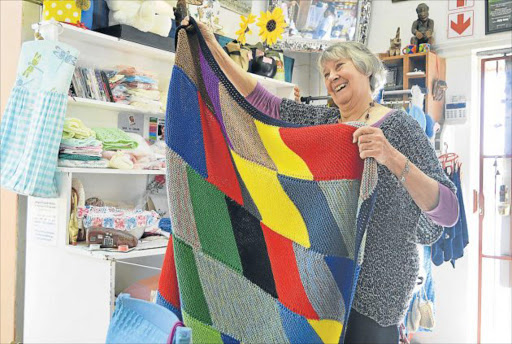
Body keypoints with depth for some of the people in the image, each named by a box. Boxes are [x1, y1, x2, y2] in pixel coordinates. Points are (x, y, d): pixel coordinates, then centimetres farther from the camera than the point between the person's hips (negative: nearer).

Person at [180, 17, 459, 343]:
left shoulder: (400, 126, -11)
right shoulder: (321, 120, 6)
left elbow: (448, 212, -18)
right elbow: (259, 98, 5)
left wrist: (392, 158, -33)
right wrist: (213, 46, 2)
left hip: (377, 277, -5)